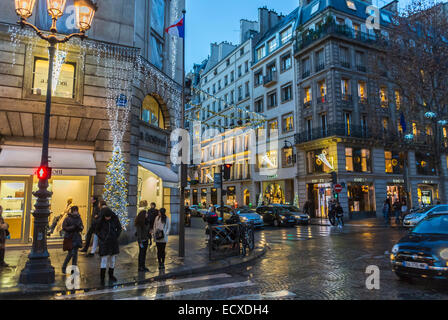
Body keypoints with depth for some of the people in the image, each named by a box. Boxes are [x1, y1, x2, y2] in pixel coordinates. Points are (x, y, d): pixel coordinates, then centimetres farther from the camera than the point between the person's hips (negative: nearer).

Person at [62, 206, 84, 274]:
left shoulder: (78, 218, 6)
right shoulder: (67, 218, -8)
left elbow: (82, 227, 12)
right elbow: (64, 227, -11)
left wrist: (79, 227, -11)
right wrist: (73, 227, -22)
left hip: (77, 238, 5)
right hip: (69, 238, -5)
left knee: (75, 253, 7)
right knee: (71, 253, -7)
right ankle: (64, 267, 14)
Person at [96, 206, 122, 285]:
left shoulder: (115, 219, -6)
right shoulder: (100, 220, -11)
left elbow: (119, 228, 8)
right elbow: (97, 230, 2)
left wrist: (116, 236, -1)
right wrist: (101, 237, -7)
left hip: (113, 242, 3)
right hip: (104, 242, -3)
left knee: (113, 260, 10)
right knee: (104, 260, -7)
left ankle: (111, 276, 26)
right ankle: (102, 278, 2)